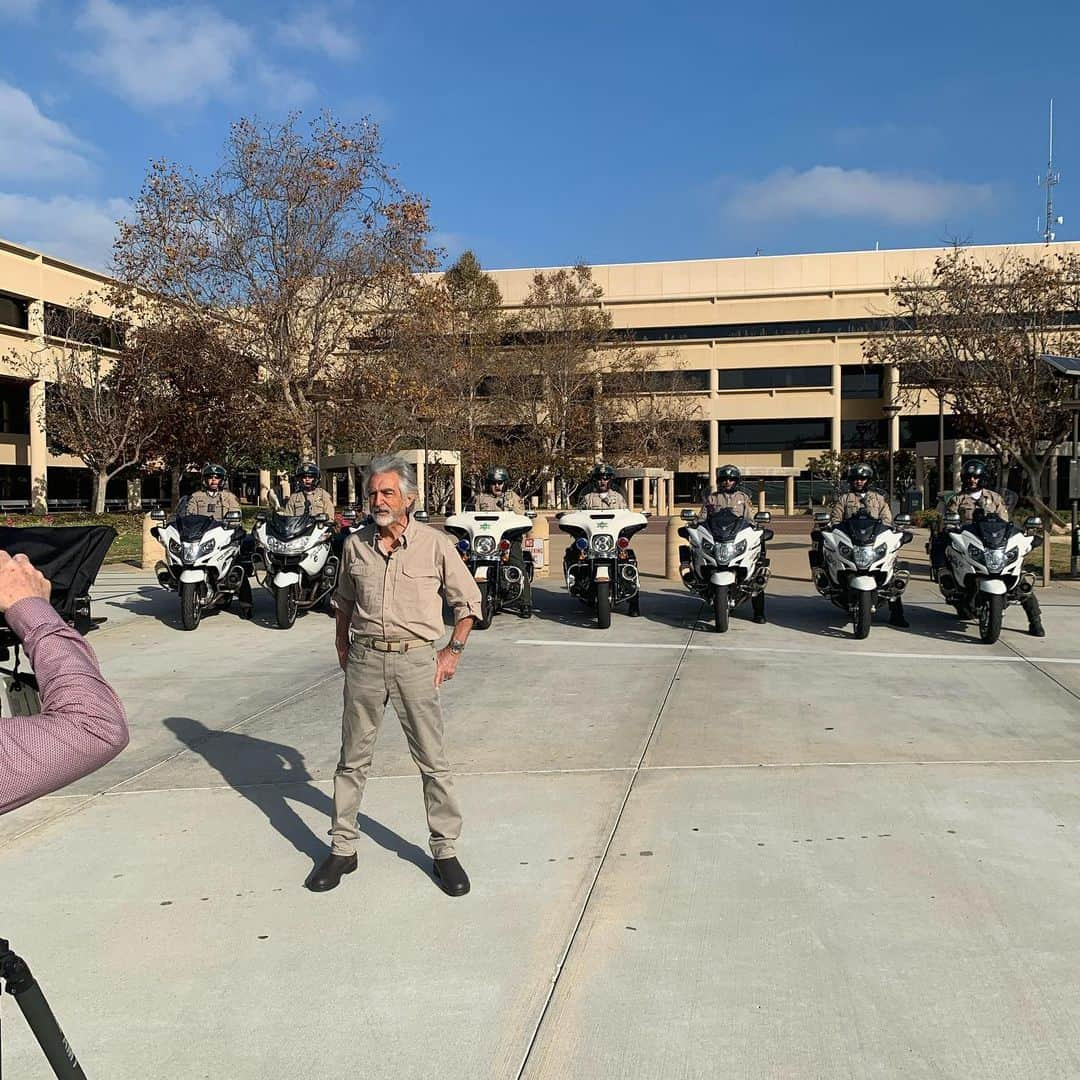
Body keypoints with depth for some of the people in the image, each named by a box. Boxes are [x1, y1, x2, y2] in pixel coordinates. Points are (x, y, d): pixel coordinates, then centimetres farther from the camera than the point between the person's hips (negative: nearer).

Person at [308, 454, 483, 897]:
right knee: (353, 757, 10)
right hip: (364, 658, 3)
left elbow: (467, 601, 5)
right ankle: (342, 848, 23)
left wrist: (452, 651, -1)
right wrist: (342, 647, 14)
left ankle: (445, 851, 16)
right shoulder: (356, 545, 5)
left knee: (433, 759, 3)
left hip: (415, 659, -2)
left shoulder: (435, 544, -4)